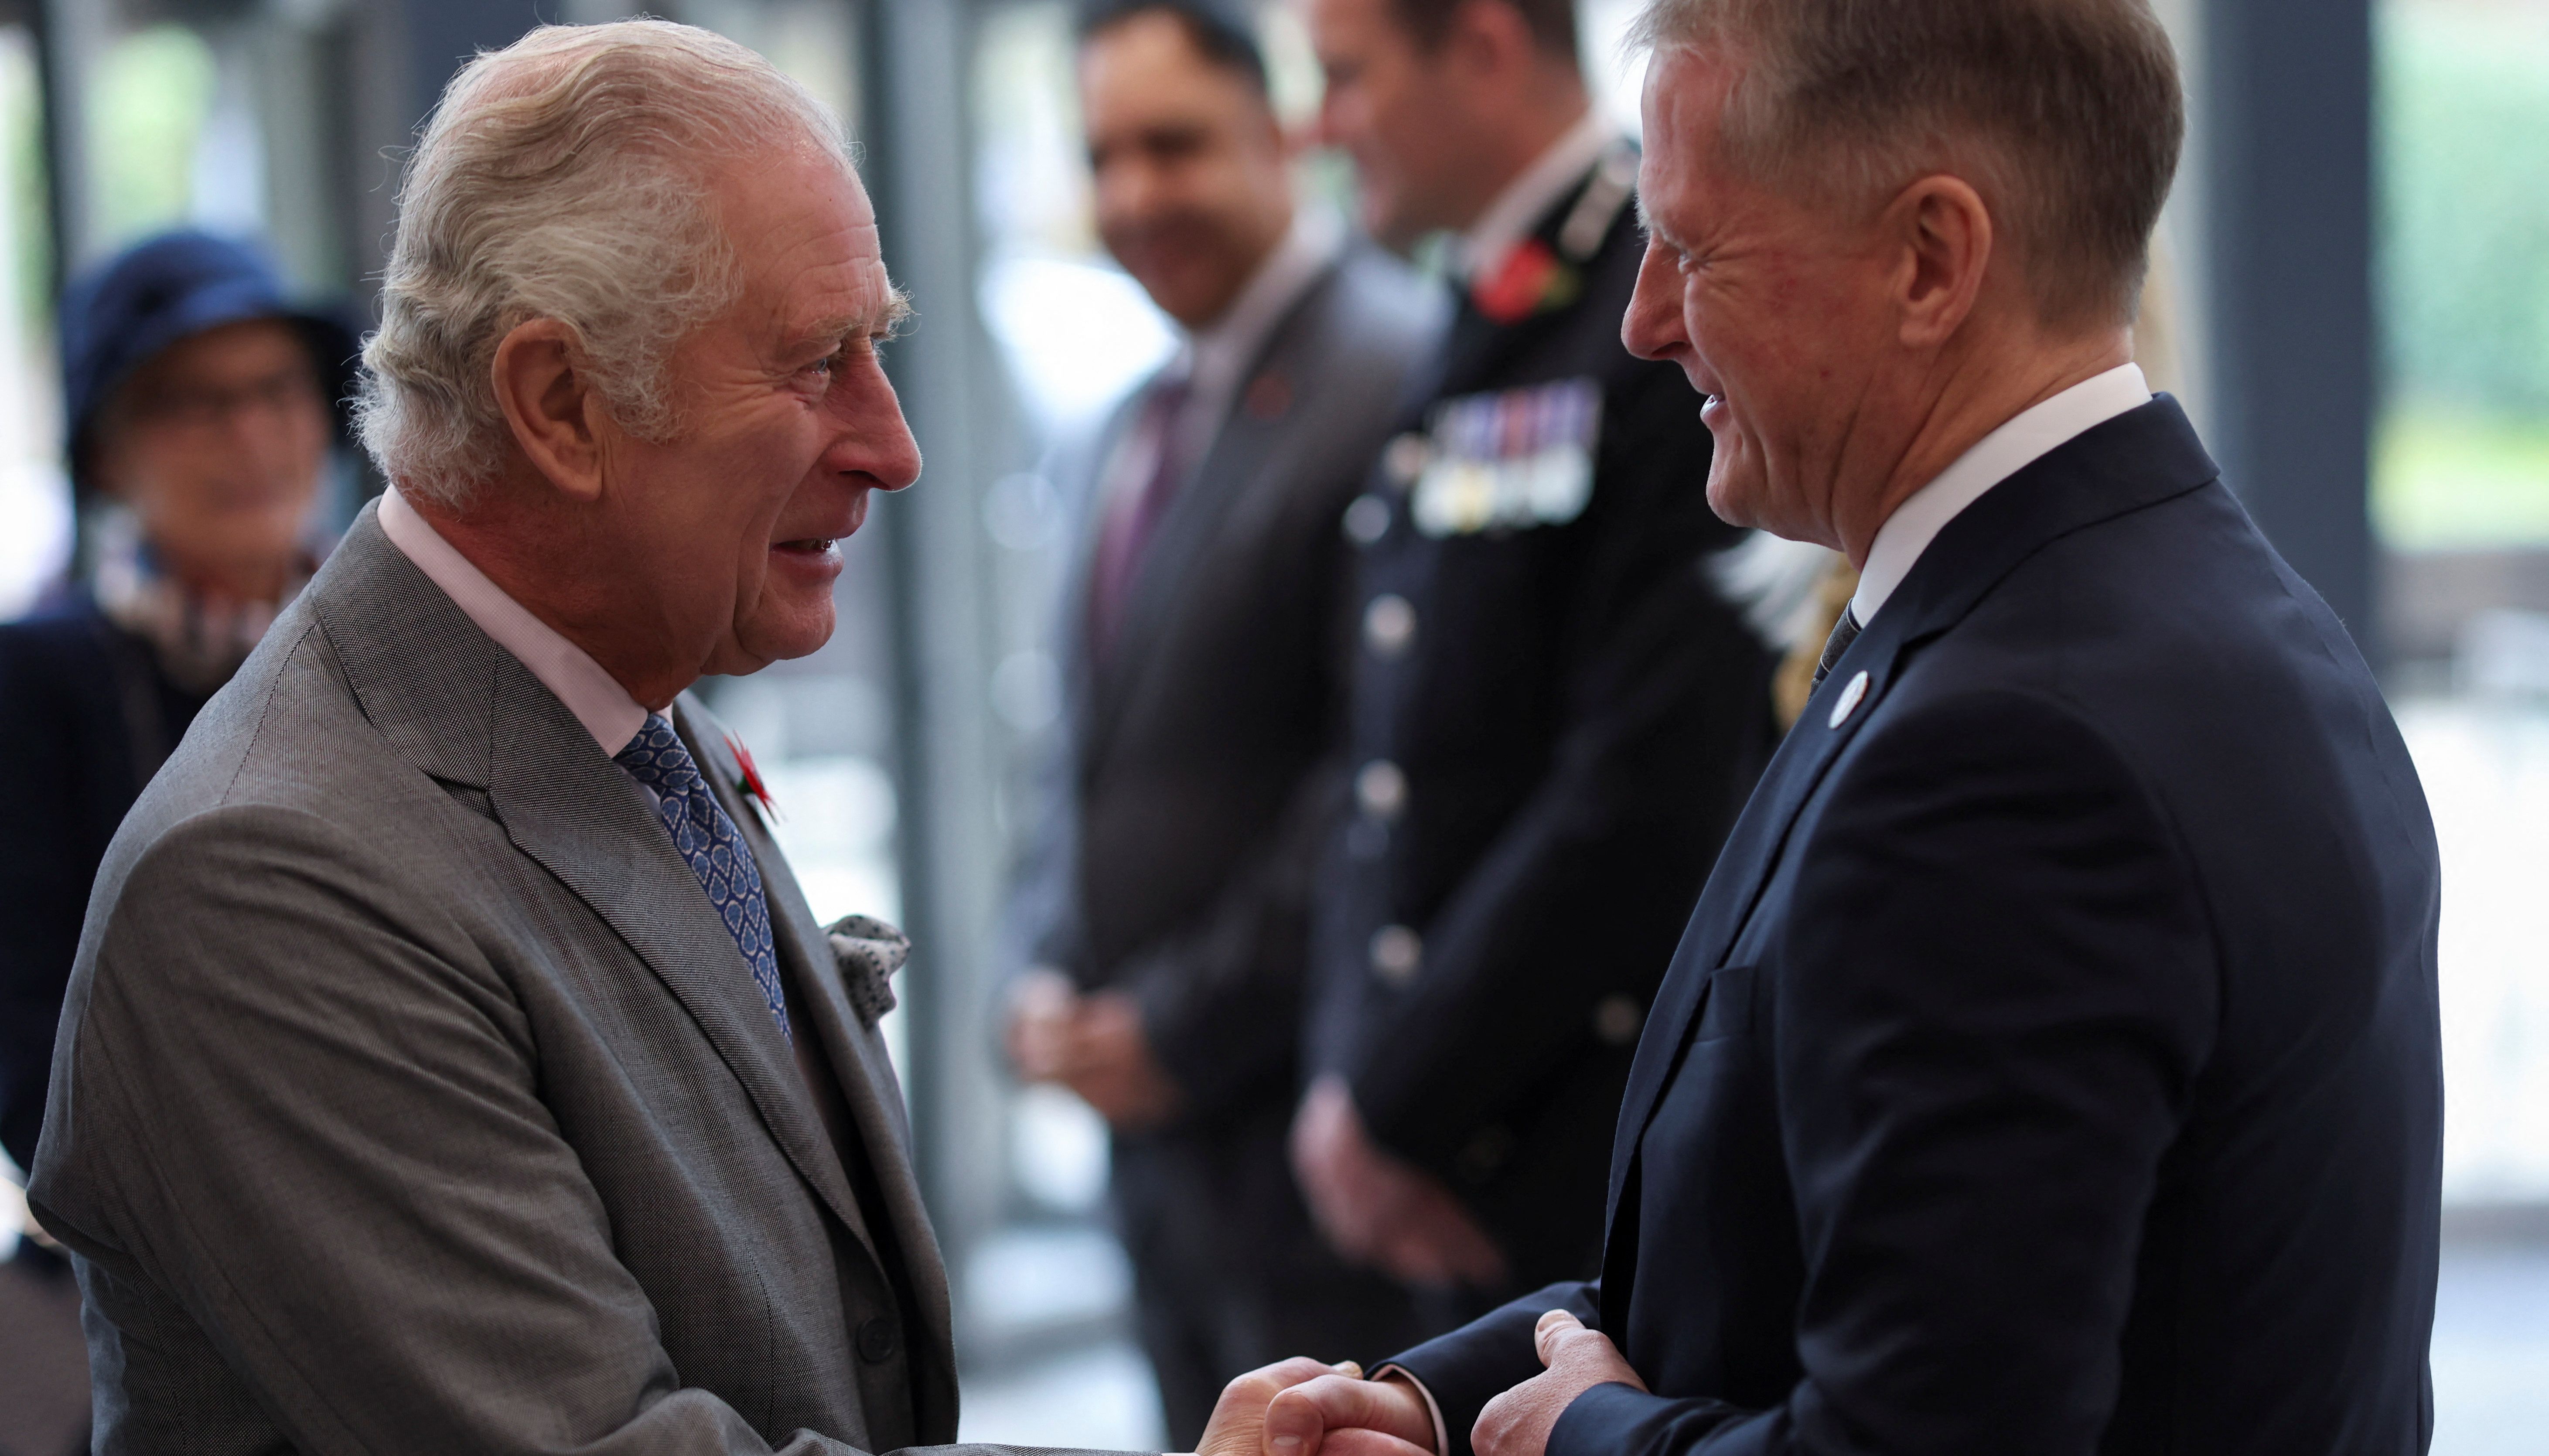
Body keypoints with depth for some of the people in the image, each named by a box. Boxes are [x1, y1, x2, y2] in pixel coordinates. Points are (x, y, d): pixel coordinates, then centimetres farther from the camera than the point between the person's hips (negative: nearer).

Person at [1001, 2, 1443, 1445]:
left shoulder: (1399, 368, -13)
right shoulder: (1124, 437, 16)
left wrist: (1186, 1026, -14)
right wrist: (1053, 976, 5)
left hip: (1299, 1099, -8)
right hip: (1149, 1106, 8)